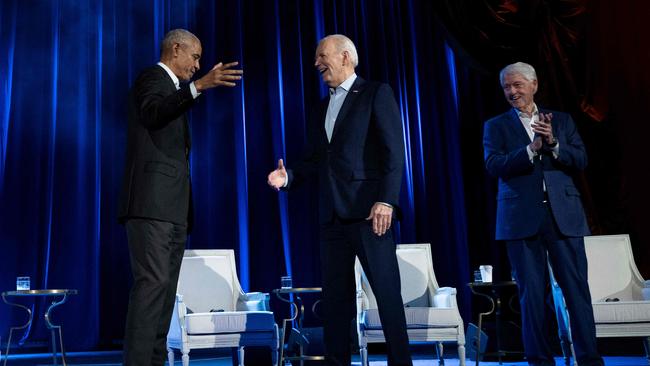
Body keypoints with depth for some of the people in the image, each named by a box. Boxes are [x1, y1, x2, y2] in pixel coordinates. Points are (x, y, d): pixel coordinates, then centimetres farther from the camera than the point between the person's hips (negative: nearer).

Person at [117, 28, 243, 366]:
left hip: (172, 206, 10)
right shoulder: (153, 77, 0)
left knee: (165, 288, 5)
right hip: (152, 200, -10)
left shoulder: (172, 87, 27)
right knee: (152, 282, -17)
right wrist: (199, 86, -33)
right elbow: (152, 112, -24)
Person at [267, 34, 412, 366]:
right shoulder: (320, 109, 21)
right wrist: (288, 178, -1)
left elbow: (394, 152, -8)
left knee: (387, 291, -3)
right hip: (332, 214, 7)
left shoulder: (376, 94, 1)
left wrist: (386, 200, -17)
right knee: (335, 295, 9)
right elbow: (313, 161, 18)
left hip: (368, 210, -6)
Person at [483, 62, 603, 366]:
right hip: (522, 218, -1)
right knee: (532, 292, 2)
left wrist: (553, 143, -11)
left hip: (564, 215, 1)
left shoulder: (561, 120, 14)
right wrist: (532, 148, -17)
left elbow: (581, 161, 6)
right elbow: (493, 165, -6)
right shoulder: (496, 126, 10)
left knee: (576, 288, 0)